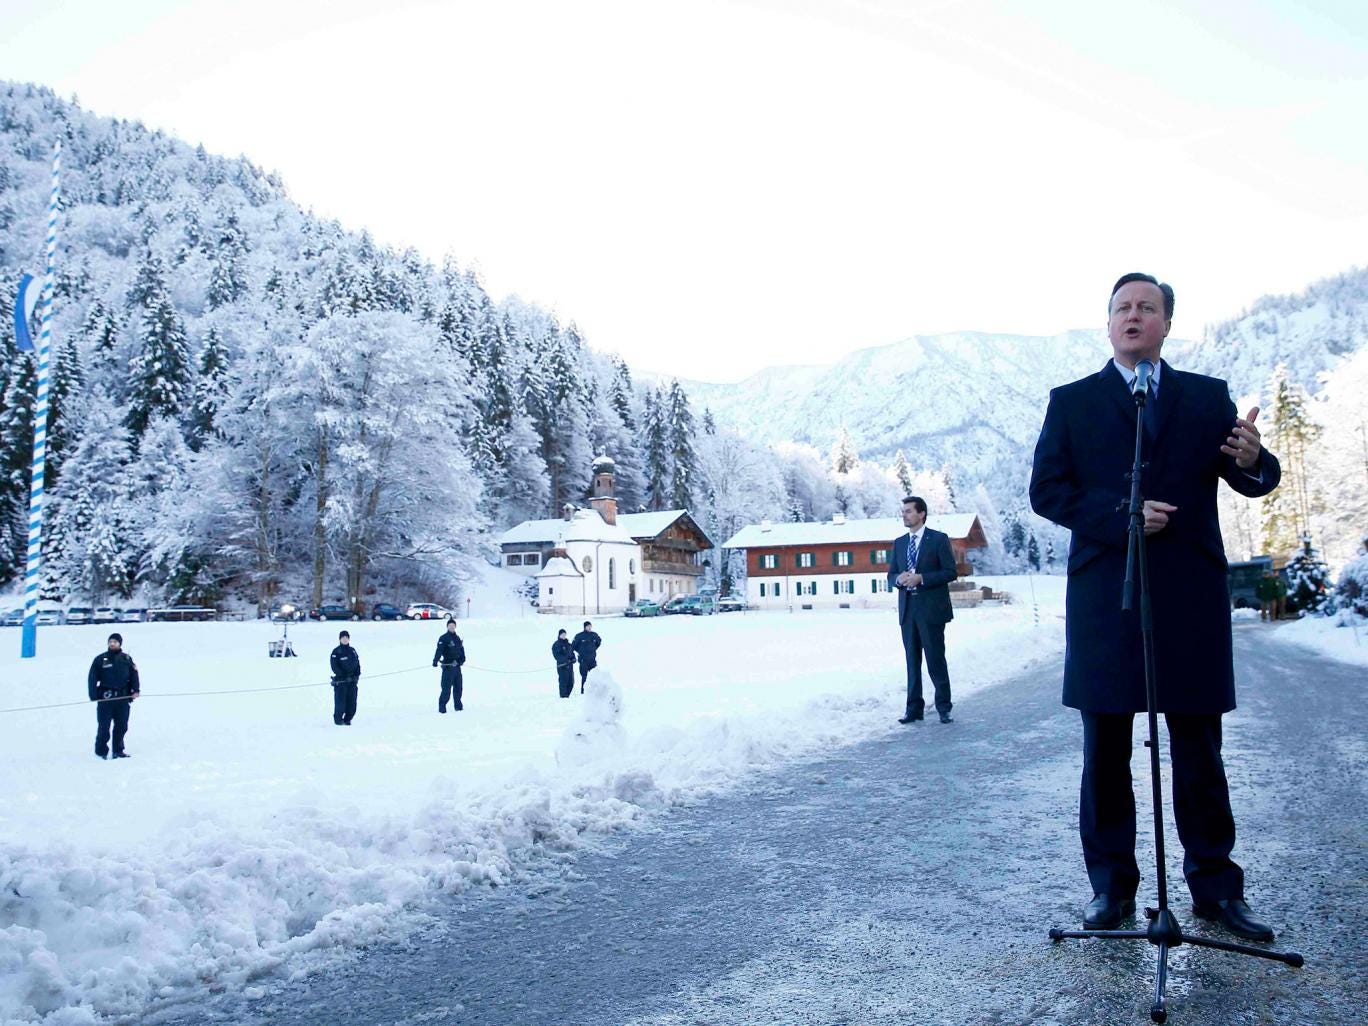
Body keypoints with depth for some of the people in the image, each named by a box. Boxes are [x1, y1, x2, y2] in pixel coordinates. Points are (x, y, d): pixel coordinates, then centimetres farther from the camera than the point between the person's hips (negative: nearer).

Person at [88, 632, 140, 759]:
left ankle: (118, 750, 15)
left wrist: (136, 690, -4)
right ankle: (101, 751, 9)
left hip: (123, 698, 2)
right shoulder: (100, 659, 3)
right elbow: (92, 678, 0)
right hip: (105, 698, -2)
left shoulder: (127, 659, 9)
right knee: (104, 726, -2)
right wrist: (93, 695, -8)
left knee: (122, 726, 6)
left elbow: (134, 675, 9)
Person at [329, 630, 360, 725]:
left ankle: (347, 719, 15)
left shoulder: (352, 651, 13)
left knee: (352, 702, 3)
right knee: (340, 702, -5)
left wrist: (357, 675, 0)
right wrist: (344, 676, -14)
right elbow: (335, 667, -8)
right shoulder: (336, 652, -3)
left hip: (352, 681, 5)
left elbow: (358, 664, 15)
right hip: (340, 681, -5)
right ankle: (338, 719, 10)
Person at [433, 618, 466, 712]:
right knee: (446, 688, -10)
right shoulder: (443, 638, -7)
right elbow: (439, 650, -20)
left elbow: (462, 650, 17)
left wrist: (462, 660, 0)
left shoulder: (458, 638, 14)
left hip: (457, 666, 6)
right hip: (447, 666, -6)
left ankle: (458, 705, 23)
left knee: (458, 687, 12)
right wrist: (435, 661, -33)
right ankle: (442, 706, -4)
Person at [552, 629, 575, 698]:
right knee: (563, 682, -9)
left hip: (569, 665, 6)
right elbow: (556, 656, -11)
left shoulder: (568, 644, 18)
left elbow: (572, 652, 23)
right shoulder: (556, 645, -2)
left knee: (571, 682, 6)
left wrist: (573, 659, 2)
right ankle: (563, 696, -4)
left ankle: (567, 695, 17)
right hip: (562, 666, -6)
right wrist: (565, 659, -22)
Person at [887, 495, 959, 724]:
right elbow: (891, 575, 16)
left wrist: (921, 578, -17)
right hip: (907, 609, 5)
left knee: (936, 660, -1)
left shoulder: (939, 539, -2)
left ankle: (944, 708, 11)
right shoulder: (899, 543, 14)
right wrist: (899, 579, -8)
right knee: (912, 661, 7)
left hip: (931, 609, -5)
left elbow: (951, 572, -8)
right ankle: (914, 709, 12)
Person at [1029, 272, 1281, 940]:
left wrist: (1252, 460, -21)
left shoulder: (1209, 398, 13)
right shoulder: (1072, 402, 9)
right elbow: (1045, 489, -1)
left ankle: (1215, 888, 18)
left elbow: (1254, 481, 3)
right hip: (1103, 596, -1)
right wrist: (1119, 515, -15)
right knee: (1105, 752, 5)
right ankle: (1111, 887, 16)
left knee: (1199, 751, 7)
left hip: (1191, 593, 1)